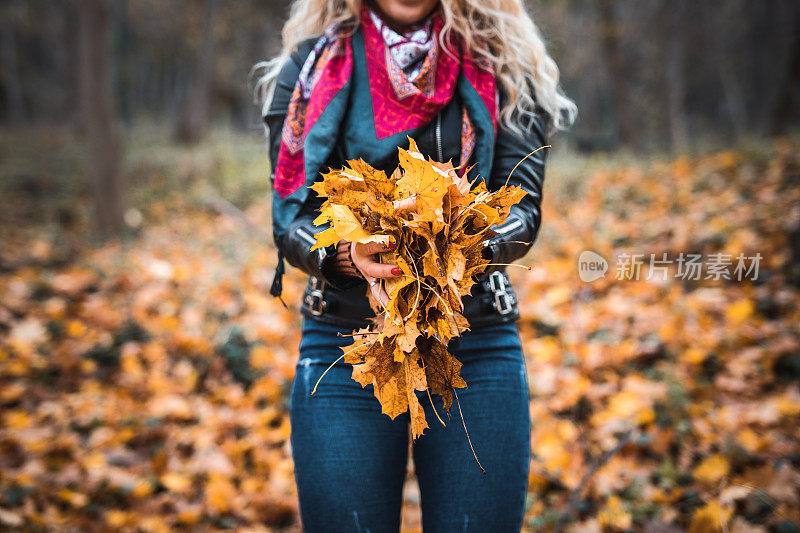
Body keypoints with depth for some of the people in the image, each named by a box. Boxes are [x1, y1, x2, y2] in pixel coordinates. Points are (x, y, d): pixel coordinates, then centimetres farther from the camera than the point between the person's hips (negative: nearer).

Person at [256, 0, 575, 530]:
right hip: (344, 349, 0)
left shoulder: (502, 70, 6)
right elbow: (291, 221, -3)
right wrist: (348, 255, -25)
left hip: (478, 350, 0)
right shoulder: (308, 69, 6)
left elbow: (523, 210, -6)